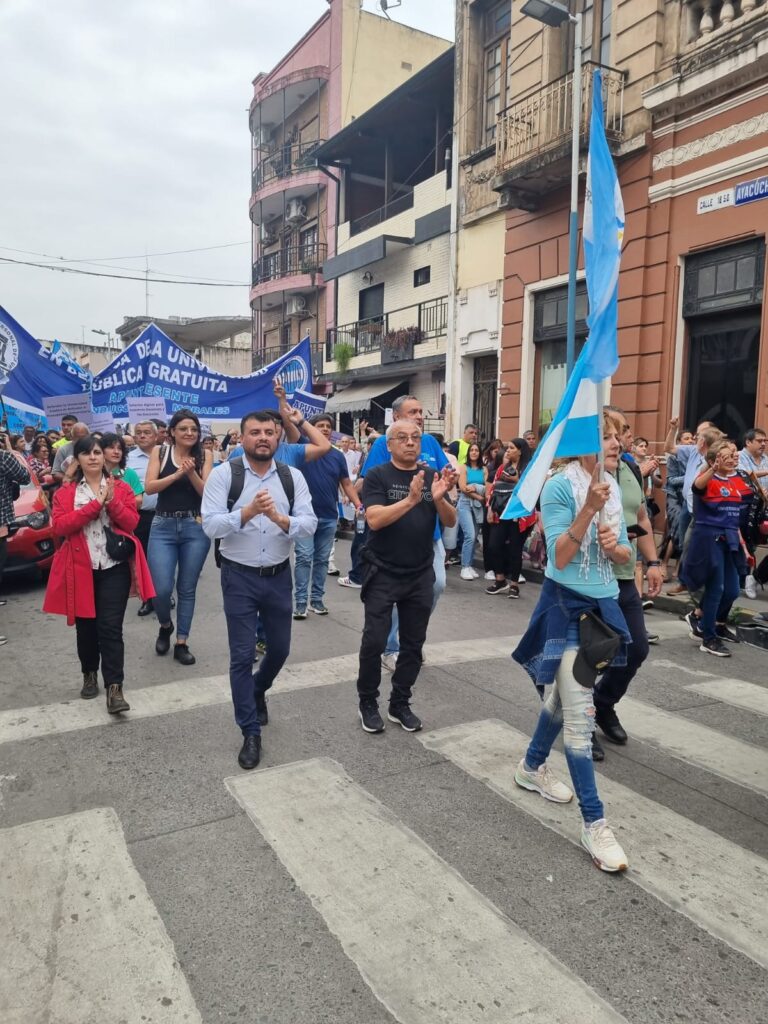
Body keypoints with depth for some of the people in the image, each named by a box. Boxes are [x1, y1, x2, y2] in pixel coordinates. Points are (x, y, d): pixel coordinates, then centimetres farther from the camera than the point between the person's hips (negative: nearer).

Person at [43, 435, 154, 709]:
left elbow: (131, 523, -3)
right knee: (85, 627, 13)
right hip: (81, 569, 2)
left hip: (114, 568, -1)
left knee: (110, 627, -7)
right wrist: (96, 504, -16)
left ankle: (114, 688, -5)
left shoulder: (121, 488, 6)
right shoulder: (65, 493, 6)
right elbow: (59, 526, -10)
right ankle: (90, 675, 34)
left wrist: (112, 501, -19)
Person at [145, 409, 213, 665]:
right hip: (163, 526, 0)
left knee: (187, 589, 7)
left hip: (196, 527, 1)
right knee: (161, 589, -7)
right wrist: (177, 474, -18)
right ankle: (165, 626, 26)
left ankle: (181, 643, 20)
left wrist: (191, 473, -19)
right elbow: (149, 487, -7)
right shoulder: (160, 452, 3)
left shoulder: (204, 455, 3)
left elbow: (207, 493, -4)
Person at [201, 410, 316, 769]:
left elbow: (309, 524, -10)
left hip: (279, 576, 3)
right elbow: (210, 526, -17)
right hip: (239, 577, -3)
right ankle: (250, 733, 20)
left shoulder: (293, 476, -1)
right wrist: (248, 512, -31)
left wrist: (280, 518, -29)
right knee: (242, 656, 3)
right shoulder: (223, 474, -9)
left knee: (279, 649, 17)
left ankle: (257, 692, 50)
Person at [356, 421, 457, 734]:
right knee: (374, 642, -3)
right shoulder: (377, 475, -7)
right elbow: (375, 520, -20)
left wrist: (439, 498, -22)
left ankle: (400, 704, 25)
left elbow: (450, 522, -2)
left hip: (421, 575, 4)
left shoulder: (432, 476, 4)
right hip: (383, 573, -4)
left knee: (413, 644, 10)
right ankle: (367, 702, 17)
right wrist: (411, 499, -31)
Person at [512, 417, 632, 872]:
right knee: (580, 714, -6)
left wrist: (616, 546, -11)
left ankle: (532, 767, 42)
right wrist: (589, 509, -28)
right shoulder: (560, 487, -15)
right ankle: (594, 824, 4)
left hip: (603, 604, 8)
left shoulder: (614, 489, 6)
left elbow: (626, 556, 12)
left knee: (564, 698, 21)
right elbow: (559, 559, -21)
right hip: (566, 605, -7)